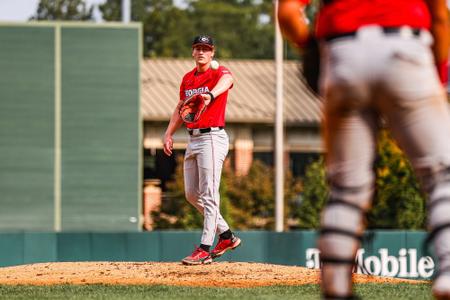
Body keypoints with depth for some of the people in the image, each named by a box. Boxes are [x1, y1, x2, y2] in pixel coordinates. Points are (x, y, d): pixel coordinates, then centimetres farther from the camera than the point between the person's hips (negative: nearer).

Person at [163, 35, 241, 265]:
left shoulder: (218, 72, -9)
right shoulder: (188, 78, 14)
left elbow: (227, 80, -34)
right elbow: (181, 108, 25)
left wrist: (211, 95, -56)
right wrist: (169, 133, 12)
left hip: (213, 138, -8)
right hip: (193, 140, 9)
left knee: (208, 194, -11)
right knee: (192, 194, 11)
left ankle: (205, 249, -10)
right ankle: (227, 236, 21)